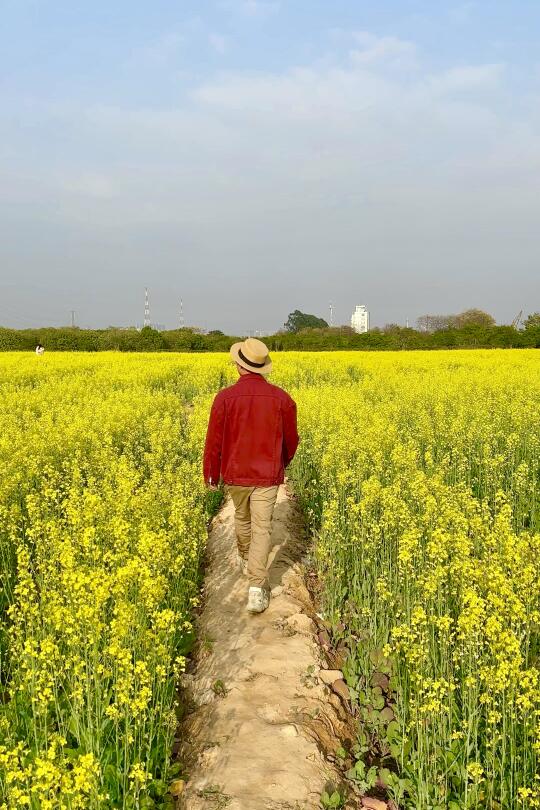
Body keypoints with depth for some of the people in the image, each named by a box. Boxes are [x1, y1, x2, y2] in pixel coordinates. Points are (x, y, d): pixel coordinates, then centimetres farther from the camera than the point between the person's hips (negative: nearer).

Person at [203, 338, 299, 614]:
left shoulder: (225, 397, -12)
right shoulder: (281, 398, -6)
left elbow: (214, 441, -7)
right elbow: (291, 439, 6)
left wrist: (211, 475, 8)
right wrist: (282, 463, 26)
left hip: (235, 474, 1)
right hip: (267, 475, 0)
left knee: (241, 518, 25)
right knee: (261, 529, 1)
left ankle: (245, 559, 49)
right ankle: (257, 589, -5)